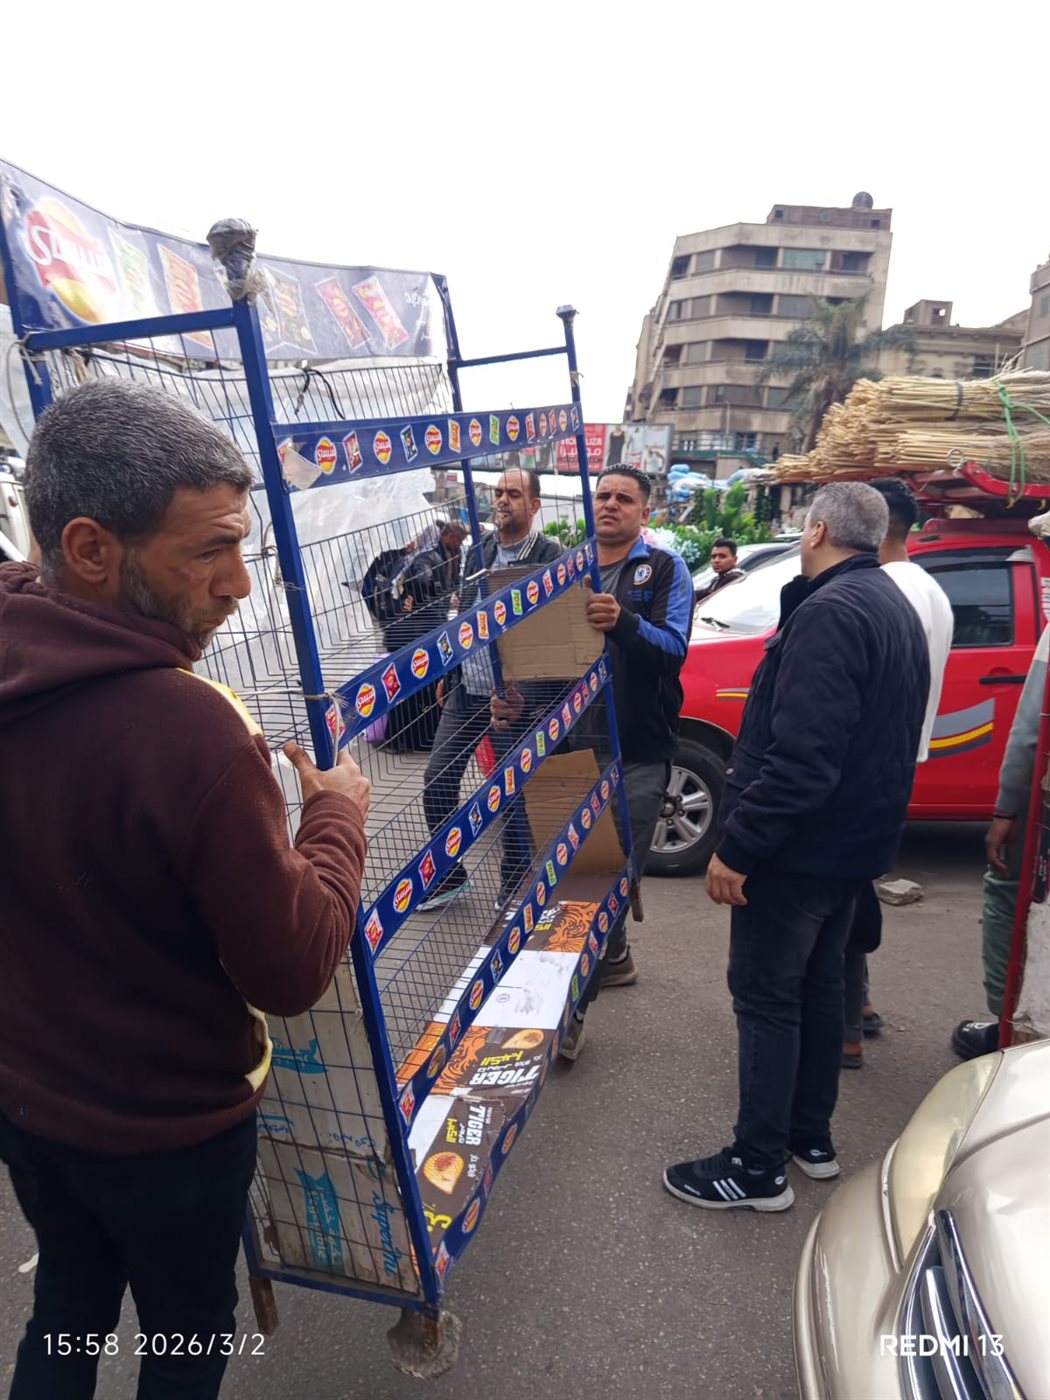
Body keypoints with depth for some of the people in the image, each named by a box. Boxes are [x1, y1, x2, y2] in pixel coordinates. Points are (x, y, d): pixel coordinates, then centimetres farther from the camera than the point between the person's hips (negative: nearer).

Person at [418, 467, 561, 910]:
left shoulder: (550, 555, -10)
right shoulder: (479, 549, 10)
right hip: (465, 690, 6)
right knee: (438, 781, 8)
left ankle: (512, 888, 26)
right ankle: (450, 875, 28)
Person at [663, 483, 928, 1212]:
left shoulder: (830, 611, -21)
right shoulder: (895, 606, 12)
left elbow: (801, 755, -29)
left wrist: (738, 846, -23)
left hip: (801, 846, -10)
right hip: (855, 840, 10)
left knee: (765, 995, 2)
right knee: (817, 985, 20)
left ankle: (759, 1167, 16)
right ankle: (812, 1137, 34)